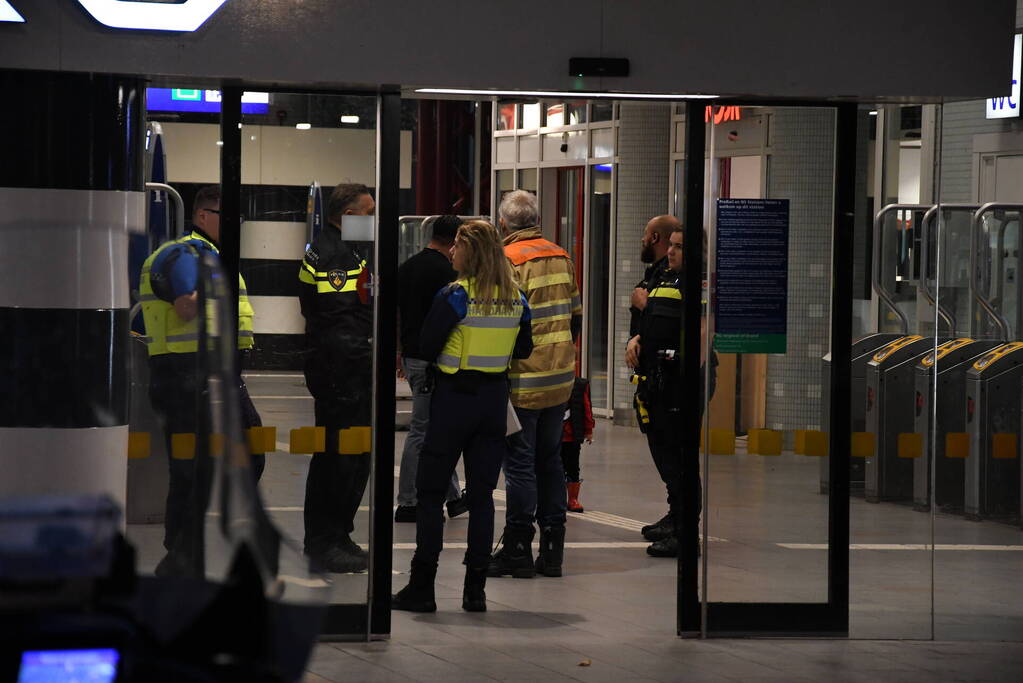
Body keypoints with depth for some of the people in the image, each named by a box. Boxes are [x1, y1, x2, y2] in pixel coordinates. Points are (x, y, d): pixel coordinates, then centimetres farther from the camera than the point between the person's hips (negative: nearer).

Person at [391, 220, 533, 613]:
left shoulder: (455, 296, -12)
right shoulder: (517, 299, 3)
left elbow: (426, 348, -10)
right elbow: (523, 350, 12)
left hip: (455, 396, -5)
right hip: (495, 398, 5)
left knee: (430, 492, 3)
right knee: (481, 495, 8)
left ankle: (421, 588, 1)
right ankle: (475, 590, 7)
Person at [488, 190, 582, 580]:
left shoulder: (508, 261, -13)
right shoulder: (561, 258, 8)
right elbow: (575, 316, 15)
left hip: (523, 382, -7)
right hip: (561, 379, 7)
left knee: (519, 464, -1)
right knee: (550, 460, 13)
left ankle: (518, 549, 2)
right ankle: (552, 549, 15)